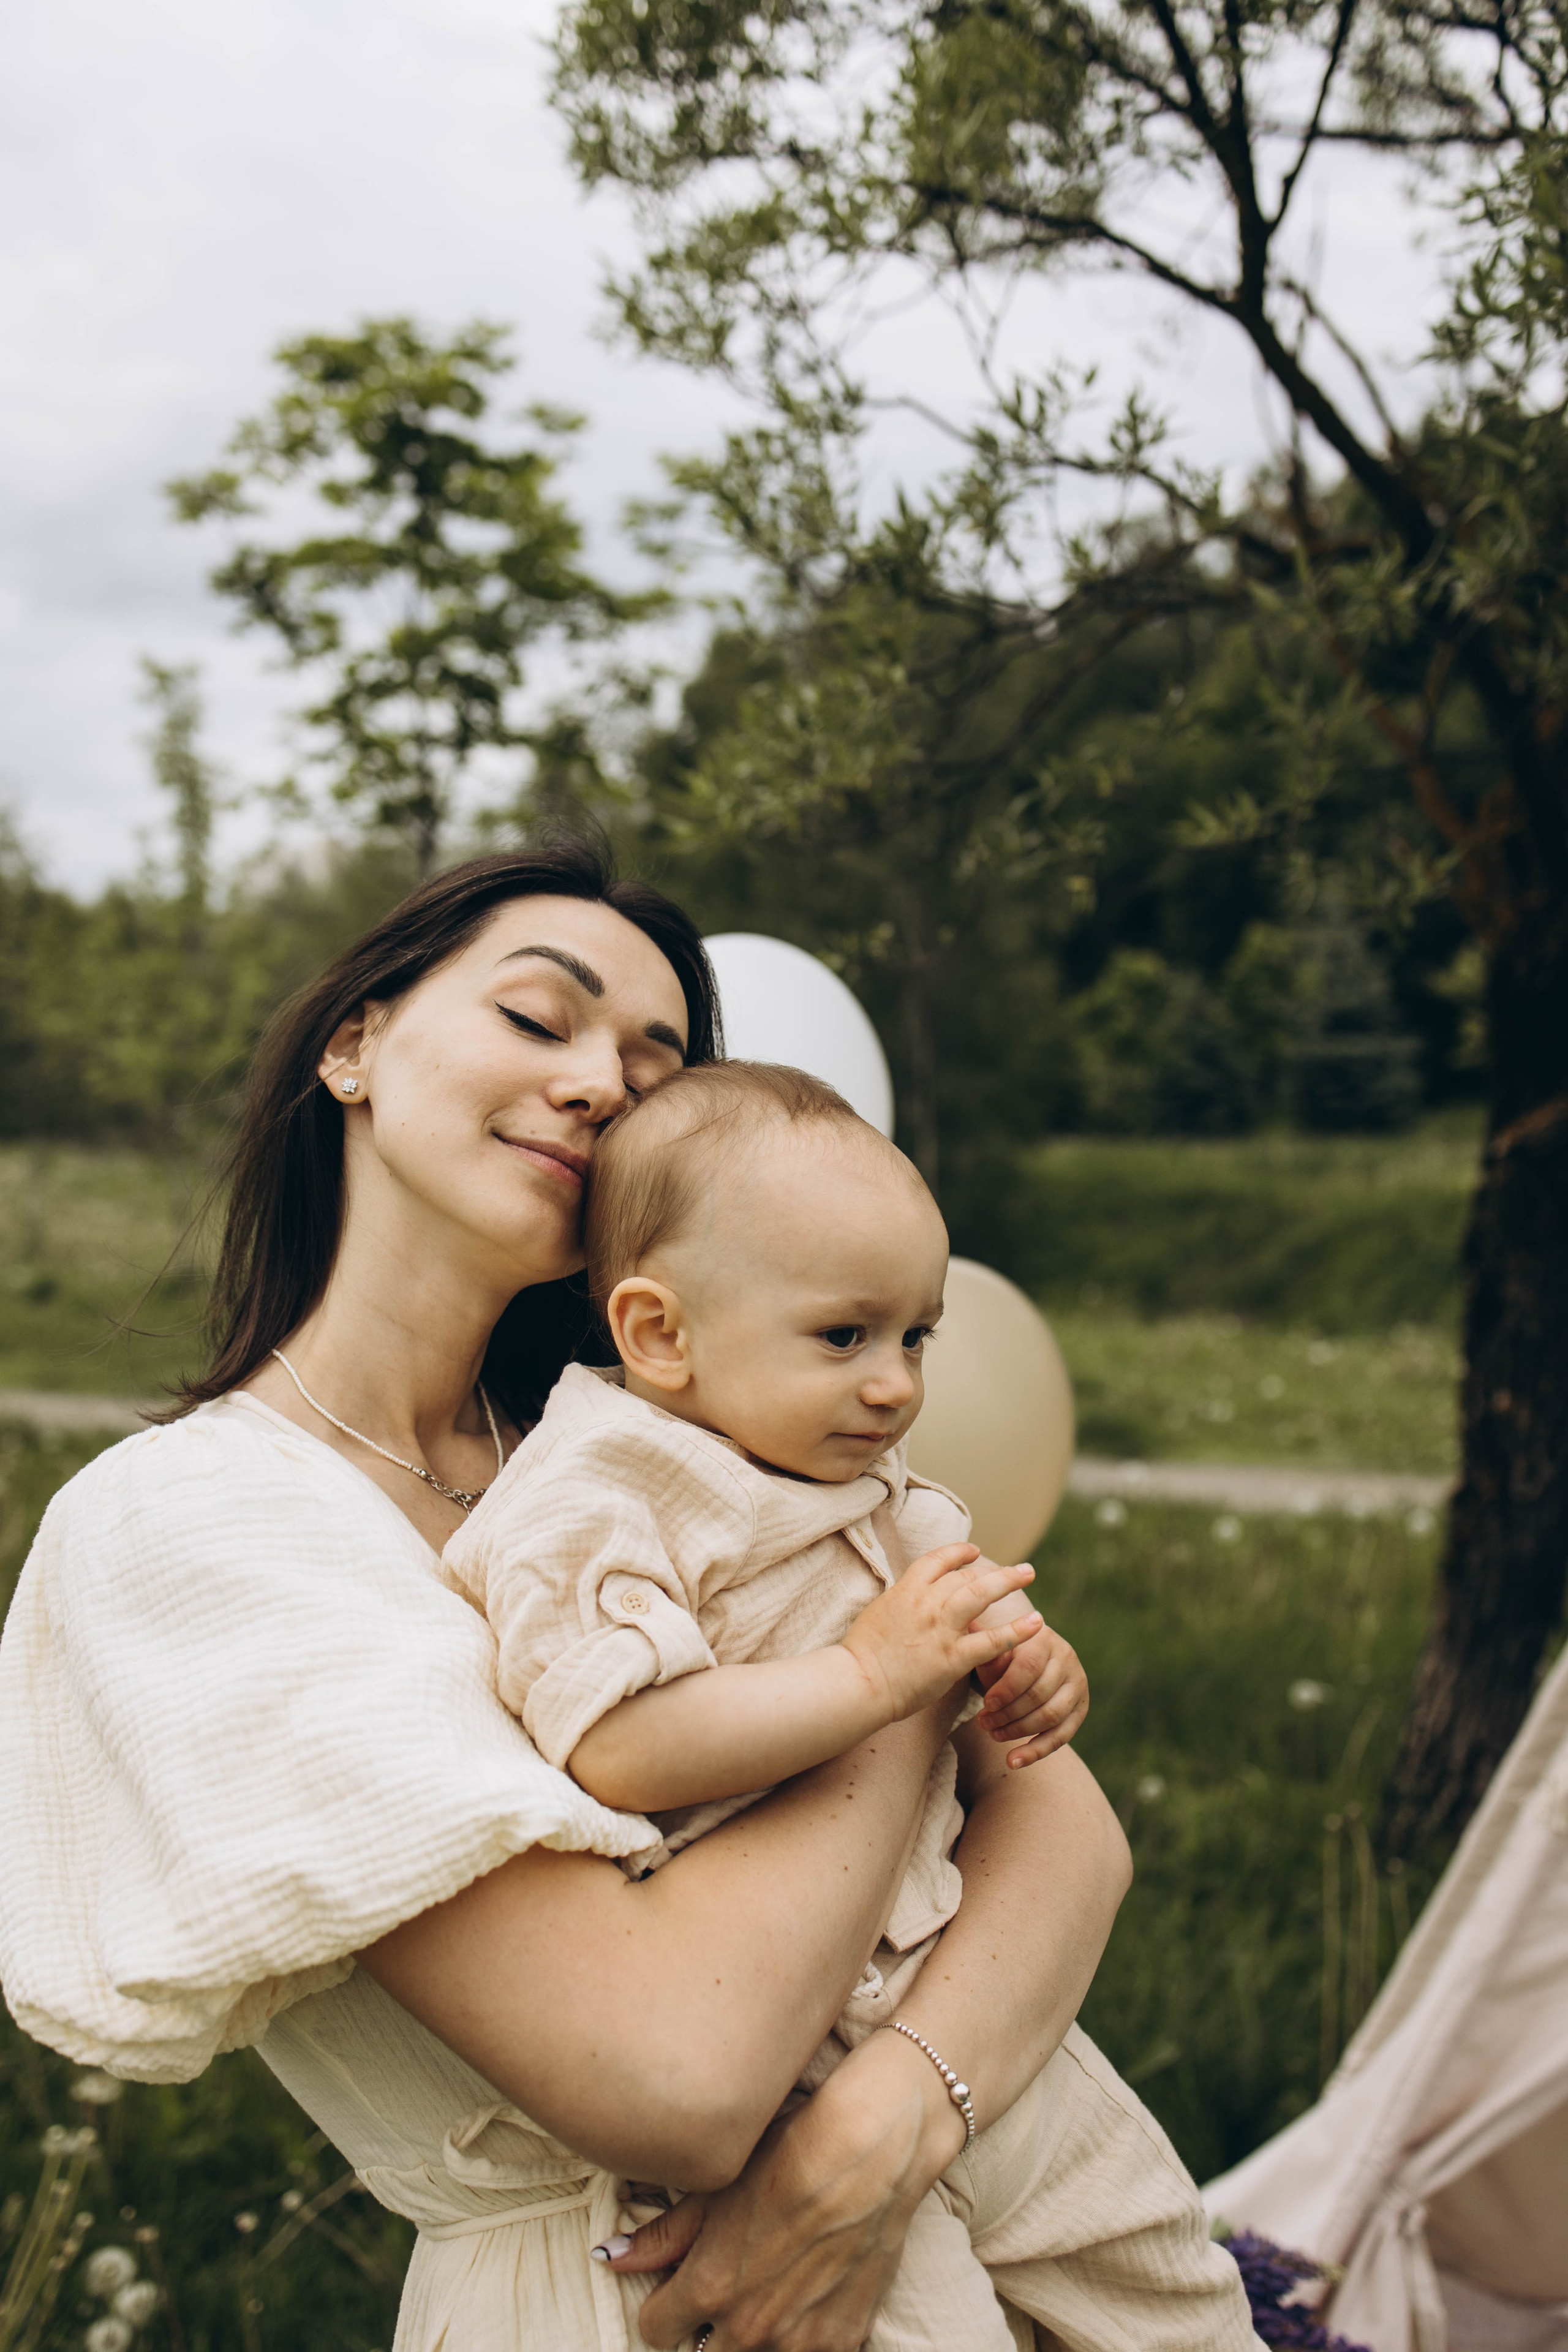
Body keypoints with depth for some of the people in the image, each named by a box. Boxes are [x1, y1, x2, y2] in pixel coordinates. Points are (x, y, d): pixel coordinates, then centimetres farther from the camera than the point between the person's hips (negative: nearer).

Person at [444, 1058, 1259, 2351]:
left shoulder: (876, 1491, 9)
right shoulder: (589, 1510, -17)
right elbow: (619, 1754, -32)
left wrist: (1020, 1687, -2)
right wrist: (875, 1672, -29)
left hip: (954, 1991, 8)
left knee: (1150, 2235, 17)